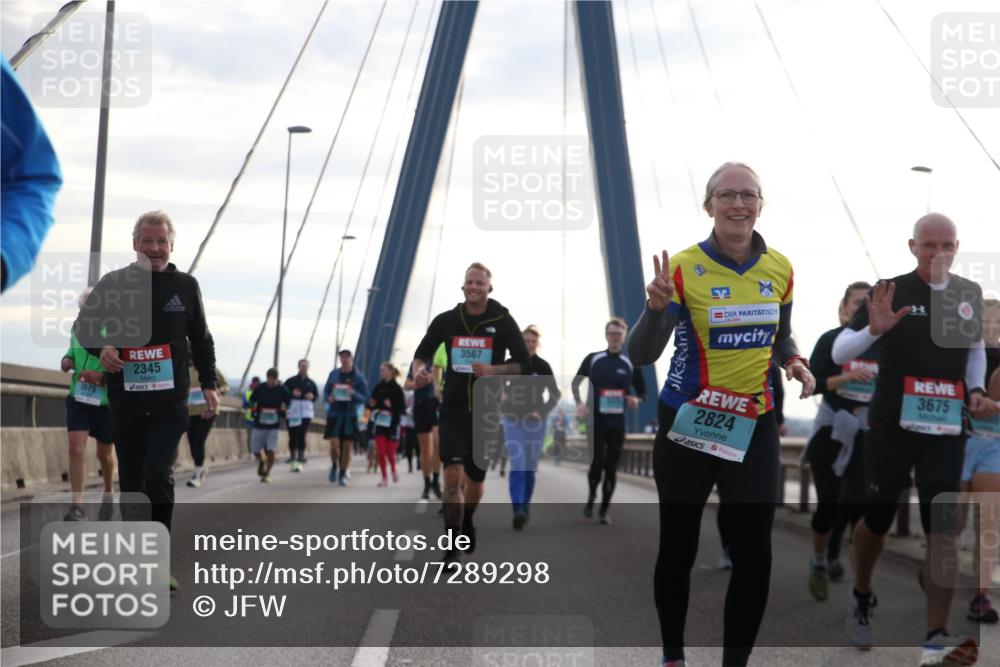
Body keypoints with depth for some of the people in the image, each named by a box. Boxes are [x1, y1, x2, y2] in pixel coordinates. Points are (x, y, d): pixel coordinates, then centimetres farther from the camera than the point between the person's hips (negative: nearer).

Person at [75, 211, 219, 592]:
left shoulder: (185, 286, 6)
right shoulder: (114, 284, 3)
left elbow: (200, 340, 15)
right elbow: (83, 326, 7)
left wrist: (209, 384, 9)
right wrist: (101, 347, -14)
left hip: (169, 403, -1)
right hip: (126, 402, 1)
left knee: (159, 477, -15)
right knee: (130, 484, 7)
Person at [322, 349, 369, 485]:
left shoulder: (359, 377, -1)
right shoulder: (334, 374, 5)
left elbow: (364, 398, -1)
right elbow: (326, 391, 14)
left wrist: (354, 394, -21)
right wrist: (328, 398, -8)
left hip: (350, 414, 0)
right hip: (334, 413, 0)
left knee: (347, 446, 2)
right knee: (334, 444, -10)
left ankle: (343, 474, 18)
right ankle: (334, 466, 20)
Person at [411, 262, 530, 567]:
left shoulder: (503, 321, -4)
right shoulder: (446, 321, 0)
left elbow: (523, 363, -2)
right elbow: (422, 354, 9)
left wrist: (494, 370, -20)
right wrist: (418, 370, -14)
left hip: (486, 412, 0)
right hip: (453, 410, 0)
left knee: (475, 478, 12)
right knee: (453, 474, -16)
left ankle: (467, 523, 45)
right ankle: (452, 550, -12)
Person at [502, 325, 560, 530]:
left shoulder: (542, 366, 1)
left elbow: (555, 394, 5)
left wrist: (543, 411, -8)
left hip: (536, 421, 1)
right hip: (514, 419, -1)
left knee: (530, 467, 6)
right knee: (517, 465, -14)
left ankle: (525, 508, 21)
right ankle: (518, 511, -23)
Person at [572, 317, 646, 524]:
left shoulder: (630, 364, 5)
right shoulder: (593, 359, 3)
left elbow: (642, 392, 12)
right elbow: (575, 382, 12)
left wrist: (636, 400, -12)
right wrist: (579, 403, -5)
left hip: (617, 422, 1)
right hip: (596, 420, -1)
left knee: (611, 467, 3)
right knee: (598, 462, -10)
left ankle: (604, 510, 13)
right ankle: (591, 496, 18)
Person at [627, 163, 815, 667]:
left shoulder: (780, 269, 2)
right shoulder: (683, 267, -12)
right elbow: (640, 356, -16)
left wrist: (794, 363, -4)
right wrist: (656, 307, -35)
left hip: (754, 426, 3)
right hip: (688, 423, -3)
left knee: (753, 553, -1)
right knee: (678, 547, 7)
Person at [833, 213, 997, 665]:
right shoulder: (890, 290, -8)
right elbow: (839, 353, -13)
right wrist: (874, 329, -32)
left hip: (946, 429, 2)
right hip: (890, 425, -2)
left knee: (942, 530, -8)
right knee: (878, 520, 12)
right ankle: (861, 599, 39)